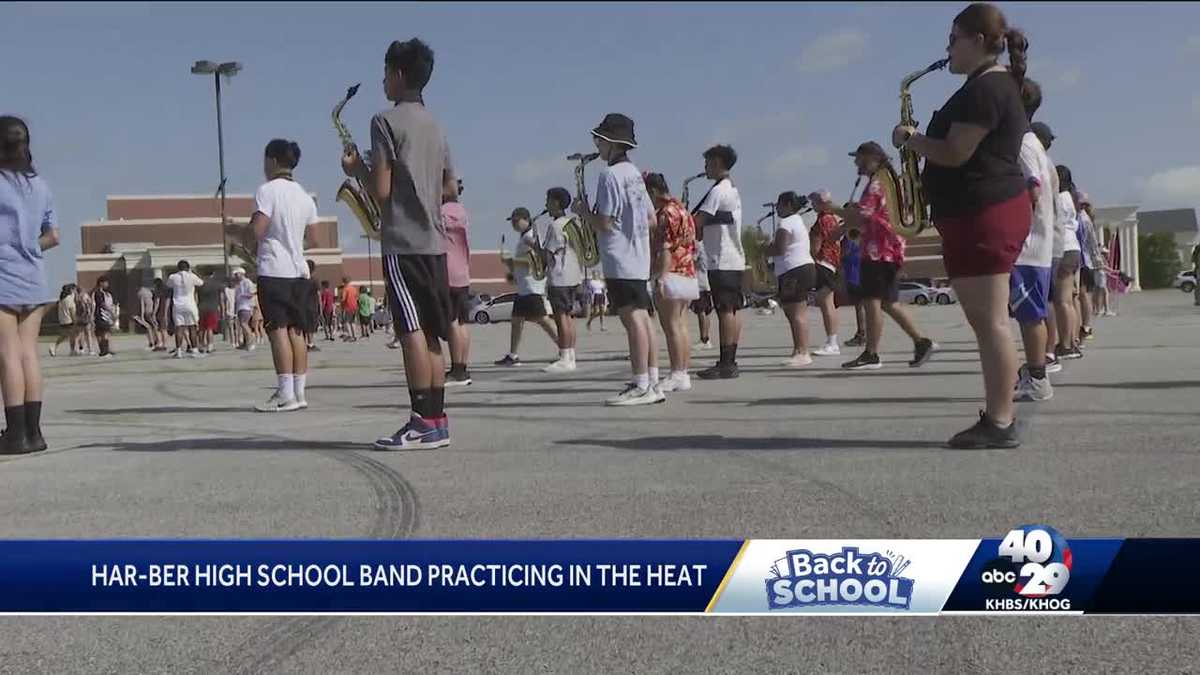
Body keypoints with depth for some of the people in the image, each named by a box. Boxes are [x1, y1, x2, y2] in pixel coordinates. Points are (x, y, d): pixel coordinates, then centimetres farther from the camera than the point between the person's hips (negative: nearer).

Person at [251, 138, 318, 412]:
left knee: (278, 330, -7)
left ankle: (285, 394, -10)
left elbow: (257, 231, -15)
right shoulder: (304, 196, 13)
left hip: (273, 270, -7)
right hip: (299, 270, 7)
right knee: (296, 330, 8)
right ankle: (300, 392, 9)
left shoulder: (267, 190, -7)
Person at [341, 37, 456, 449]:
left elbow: (381, 190, -12)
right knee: (431, 334, 9)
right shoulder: (434, 125, 17)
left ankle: (423, 423, -10)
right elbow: (450, 188, 20)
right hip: (434, 242, 8)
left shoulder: (386, 122, -7)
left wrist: (356, 168, 6)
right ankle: (437, 421, 11)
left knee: (412, 331, -9)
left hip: (403, 243, -8)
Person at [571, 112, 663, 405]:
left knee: (632, 320, -9)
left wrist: (583, 211, 1)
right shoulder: (635, 173, 17)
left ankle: (641, 386, -9)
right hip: (640, 259, 10)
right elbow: (651, 219, 19)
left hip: (619, 261, -10)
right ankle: (653, 383, 13)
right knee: (643, 318, 10)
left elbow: (604, 223, -16)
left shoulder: (609, 175, -12)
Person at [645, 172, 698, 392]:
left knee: (671, 326, -7)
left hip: (672, 276, -10)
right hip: (689, 275, 10)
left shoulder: (666, 213, -11)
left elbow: (666, 249, -19)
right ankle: (683, 374, 10)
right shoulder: (683, 210, 19)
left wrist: (660, 277, -21)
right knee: (681, 326, 9)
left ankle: (676, 376, -8)